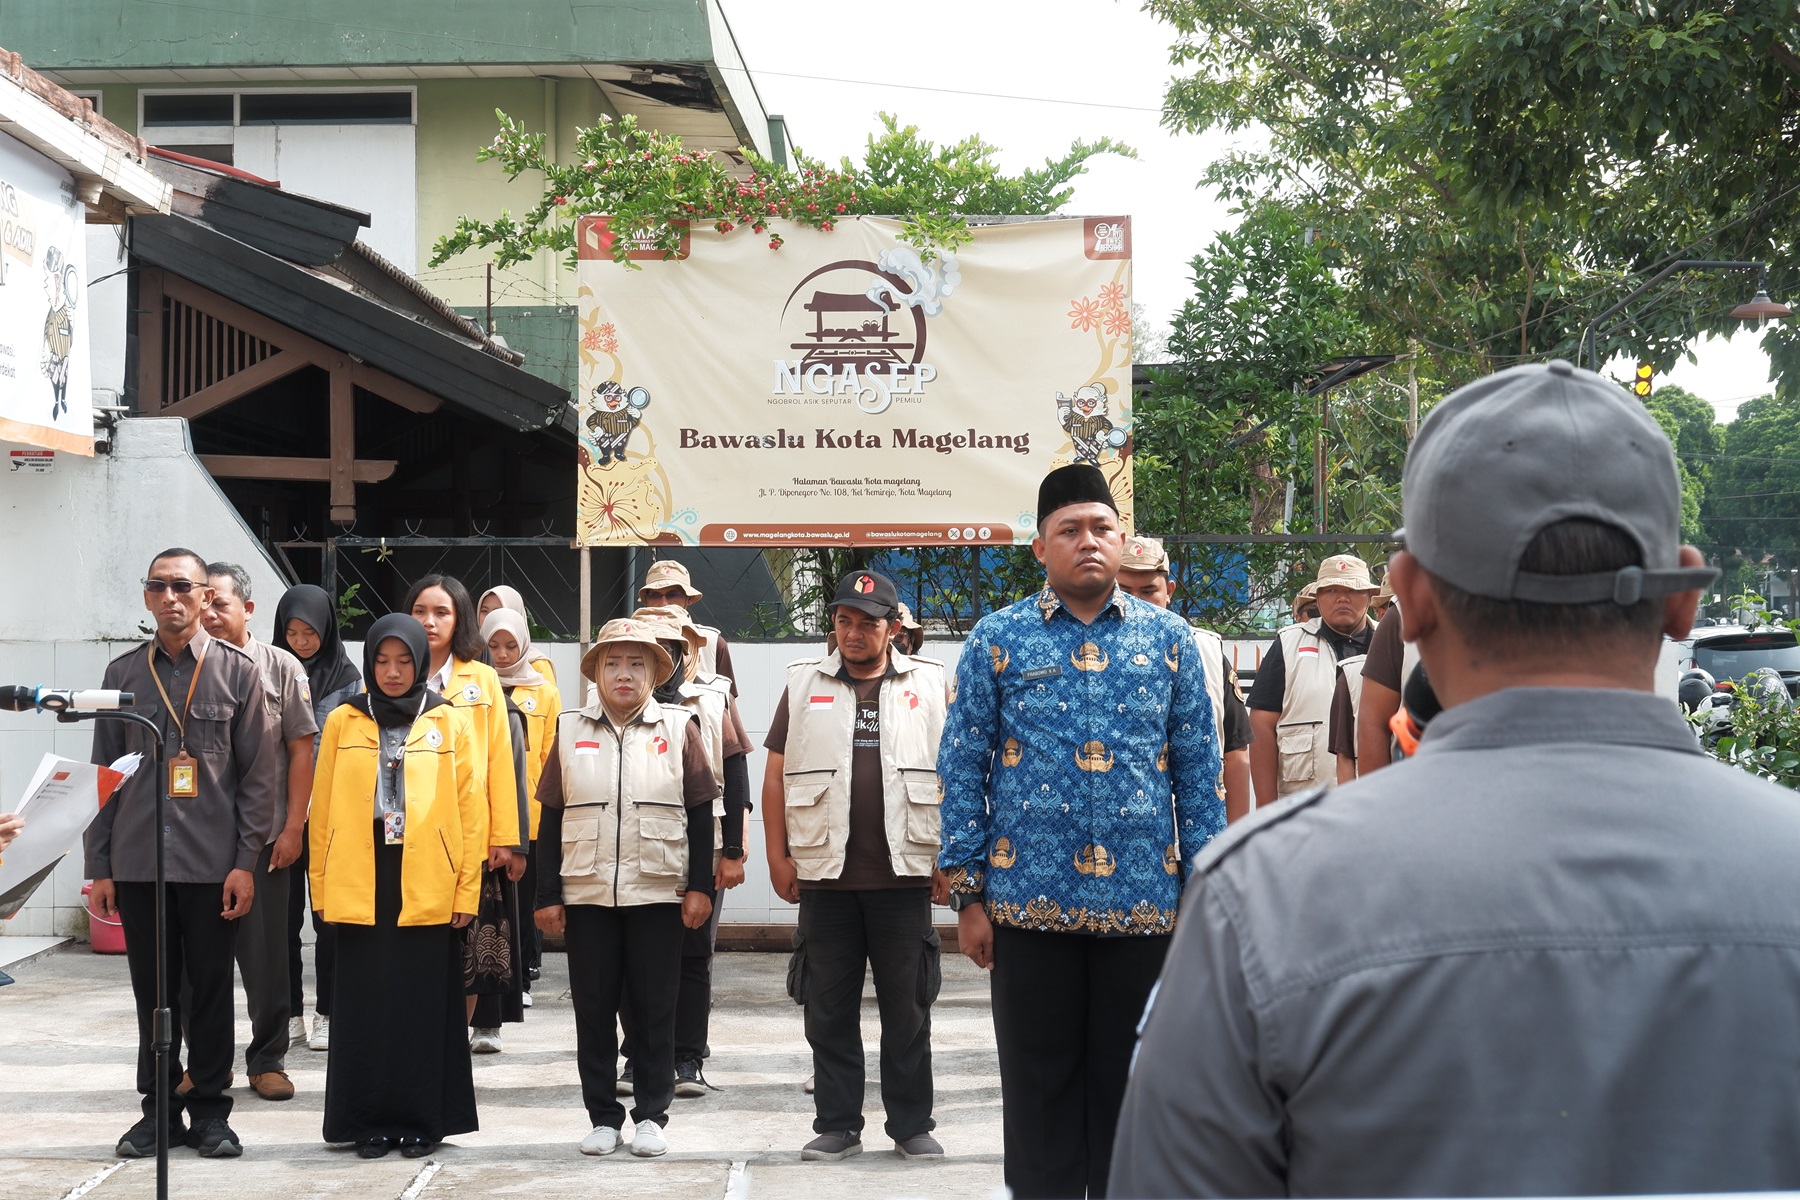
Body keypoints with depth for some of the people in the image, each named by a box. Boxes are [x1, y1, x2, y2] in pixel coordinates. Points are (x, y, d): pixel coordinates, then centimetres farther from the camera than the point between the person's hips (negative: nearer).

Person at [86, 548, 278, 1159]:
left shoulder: (237, 671, 2)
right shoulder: (123, 672, 8)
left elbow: (258, 775, 0)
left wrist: (246, 861, -6)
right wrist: (98, 866, 5)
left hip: (212, 862, -2)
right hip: (137, 861, 2)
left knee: (210, 990, 4)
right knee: (152, 992, 8)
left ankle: (209, 1108, 14)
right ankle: (158, 1106, 17)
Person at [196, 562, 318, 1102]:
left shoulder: (280, 667, 1)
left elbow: (302, 751, 1)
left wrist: (293, 828, -4)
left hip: (264, 838, -1)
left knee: (267, 955, 4)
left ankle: (268, 1059, 15)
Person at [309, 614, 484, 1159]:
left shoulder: (452, 724, 4)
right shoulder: (343, 722, 7)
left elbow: (471, 809, 1)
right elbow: (323, 809, 7)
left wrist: (467, 888, -4)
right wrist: (322, 886, 2)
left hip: (428, 885, -1)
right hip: (360, 884, 1)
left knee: (425, 1004, 3)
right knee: (365, 1003, 4)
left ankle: (423, 1120, 12)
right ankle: (369, 1120, 13)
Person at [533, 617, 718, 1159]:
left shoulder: (679, 727, 2)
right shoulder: (571, 729, 5)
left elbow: (700, 814, 3)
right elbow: (550, 818, 7)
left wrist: (700, 887, -3)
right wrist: (547, 895, 3)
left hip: (658, 894, -1)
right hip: (586, 895, 2)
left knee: (655, 1009, 4)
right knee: (593, 1010, 6)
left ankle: (652, 1115, 14)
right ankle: (603, 1115, 16)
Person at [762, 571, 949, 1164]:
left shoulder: (927, 685, 6)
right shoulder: (804, 685, 7)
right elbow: (776, 774, 8)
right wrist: (778, 857, 2)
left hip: (904, 873, -1)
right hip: (826, 873, 1)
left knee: (908, 1008, 5)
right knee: (829, 1009, 6)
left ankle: (912, 1126, 14)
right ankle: (837, 1126, 15)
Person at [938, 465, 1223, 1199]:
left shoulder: (1168, 639, 6)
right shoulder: (997, 640, 3)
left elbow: (1198, 770, 7)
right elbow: (962, 769, 2)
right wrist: (968, 895, -3)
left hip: (1144, 905, 1)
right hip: (1030, 903, -1)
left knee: (1131, 1086, 8)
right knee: (1040, 1090, 6)